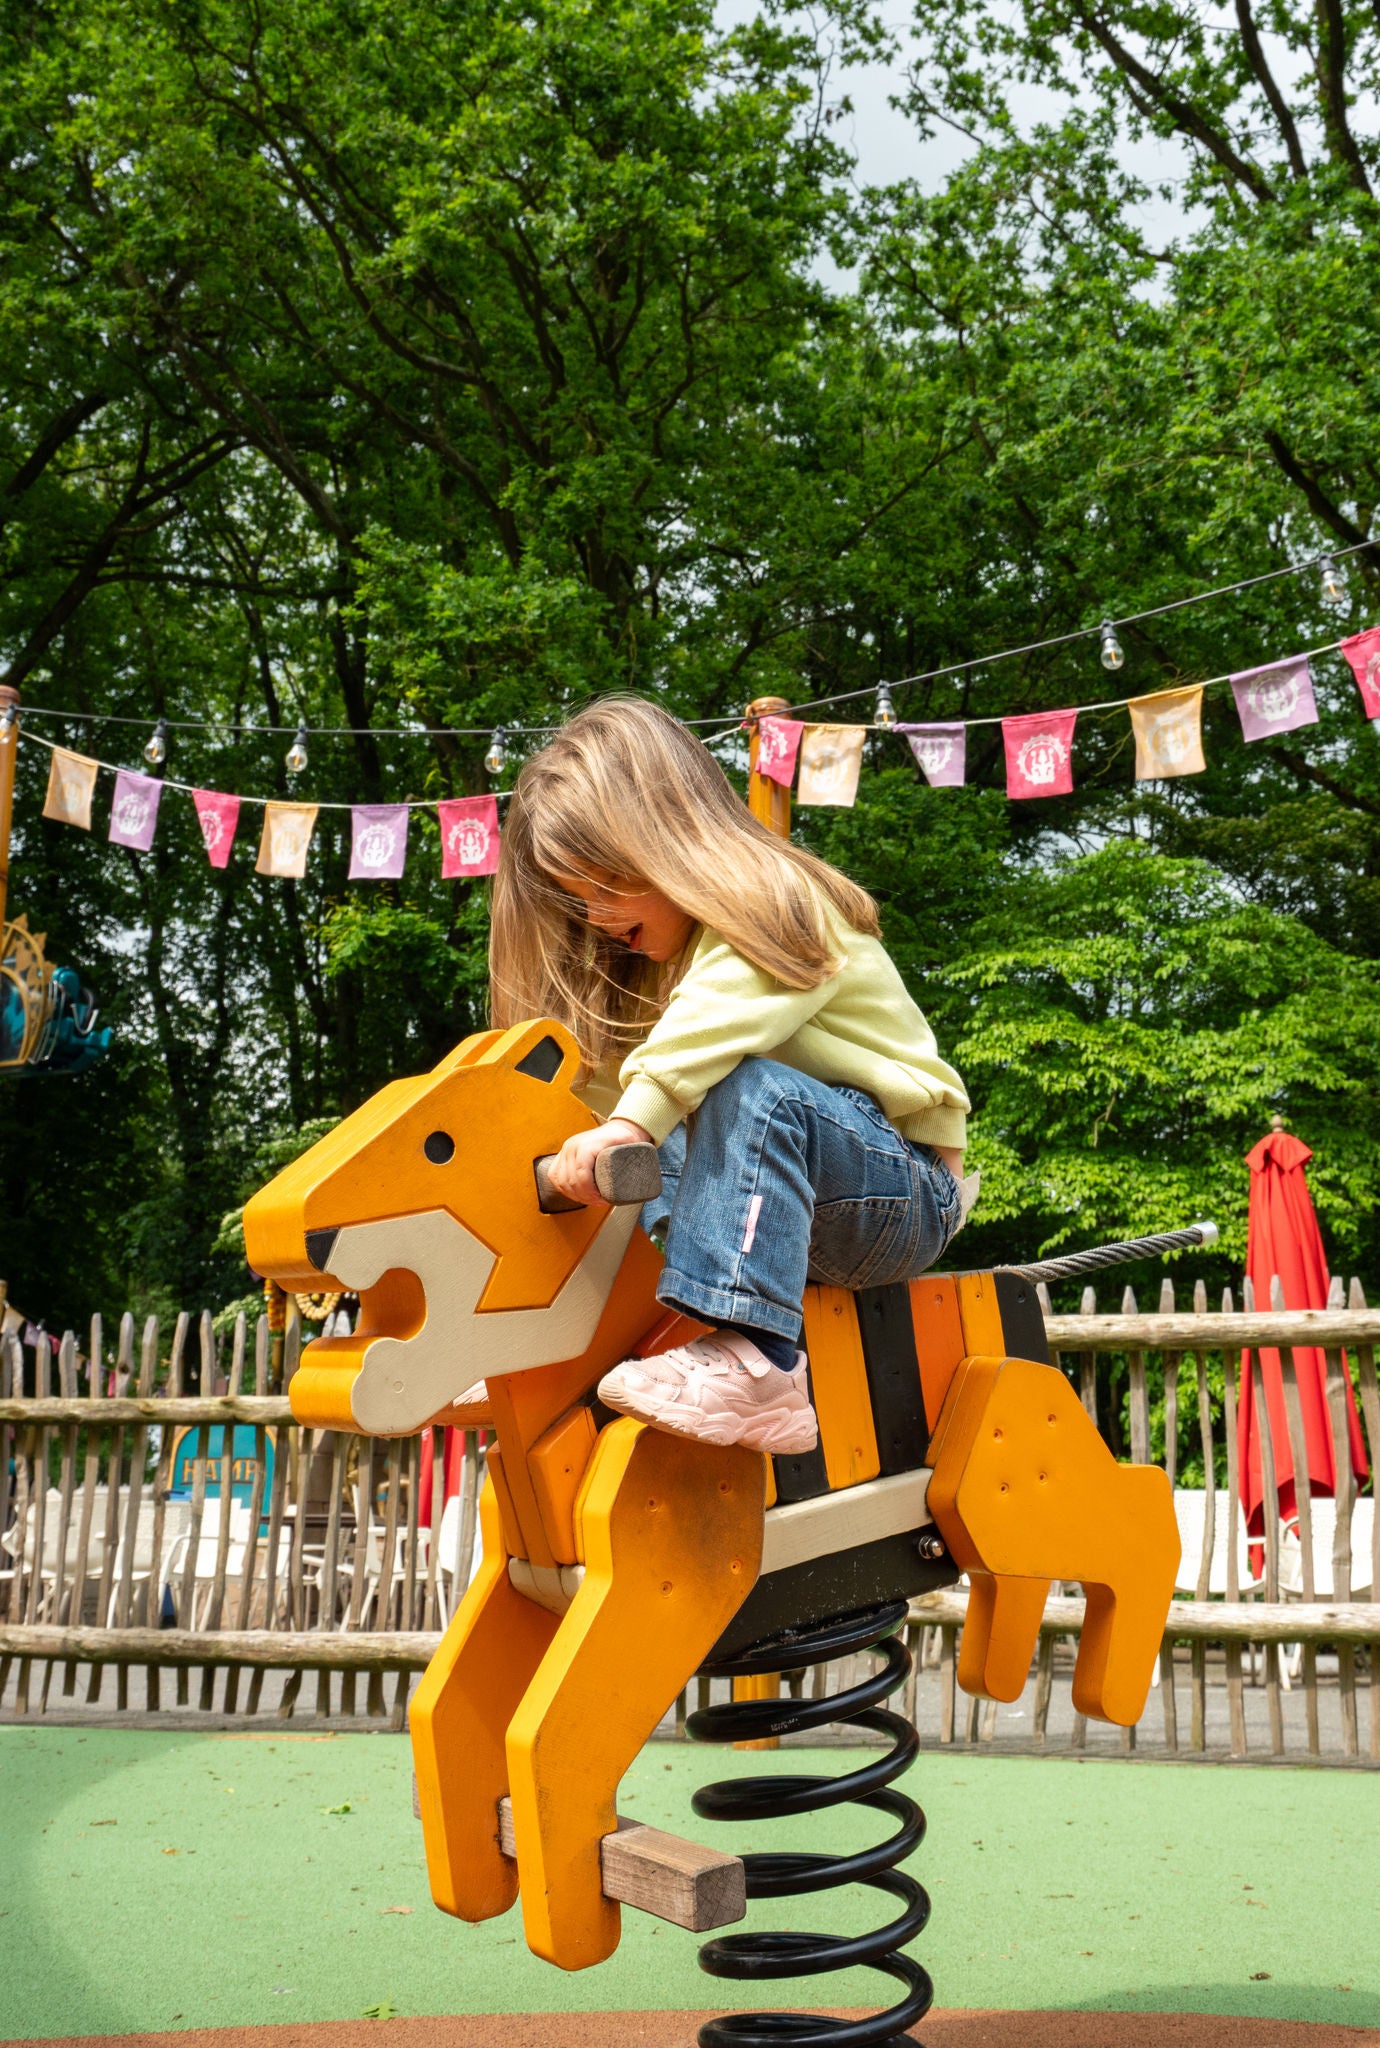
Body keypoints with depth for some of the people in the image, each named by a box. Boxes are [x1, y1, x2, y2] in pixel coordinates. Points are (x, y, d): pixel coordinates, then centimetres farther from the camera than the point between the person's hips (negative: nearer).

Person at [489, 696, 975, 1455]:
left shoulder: (773, 909, -11)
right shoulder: (650, 967, 18)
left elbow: (721, 1017, -32)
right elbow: (599, 1089, 7)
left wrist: (630, 1122, -46)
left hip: (904, 1190, -9)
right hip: (781, 1185, 9)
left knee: (755, 1091, -35)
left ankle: (753, 1364, -47)